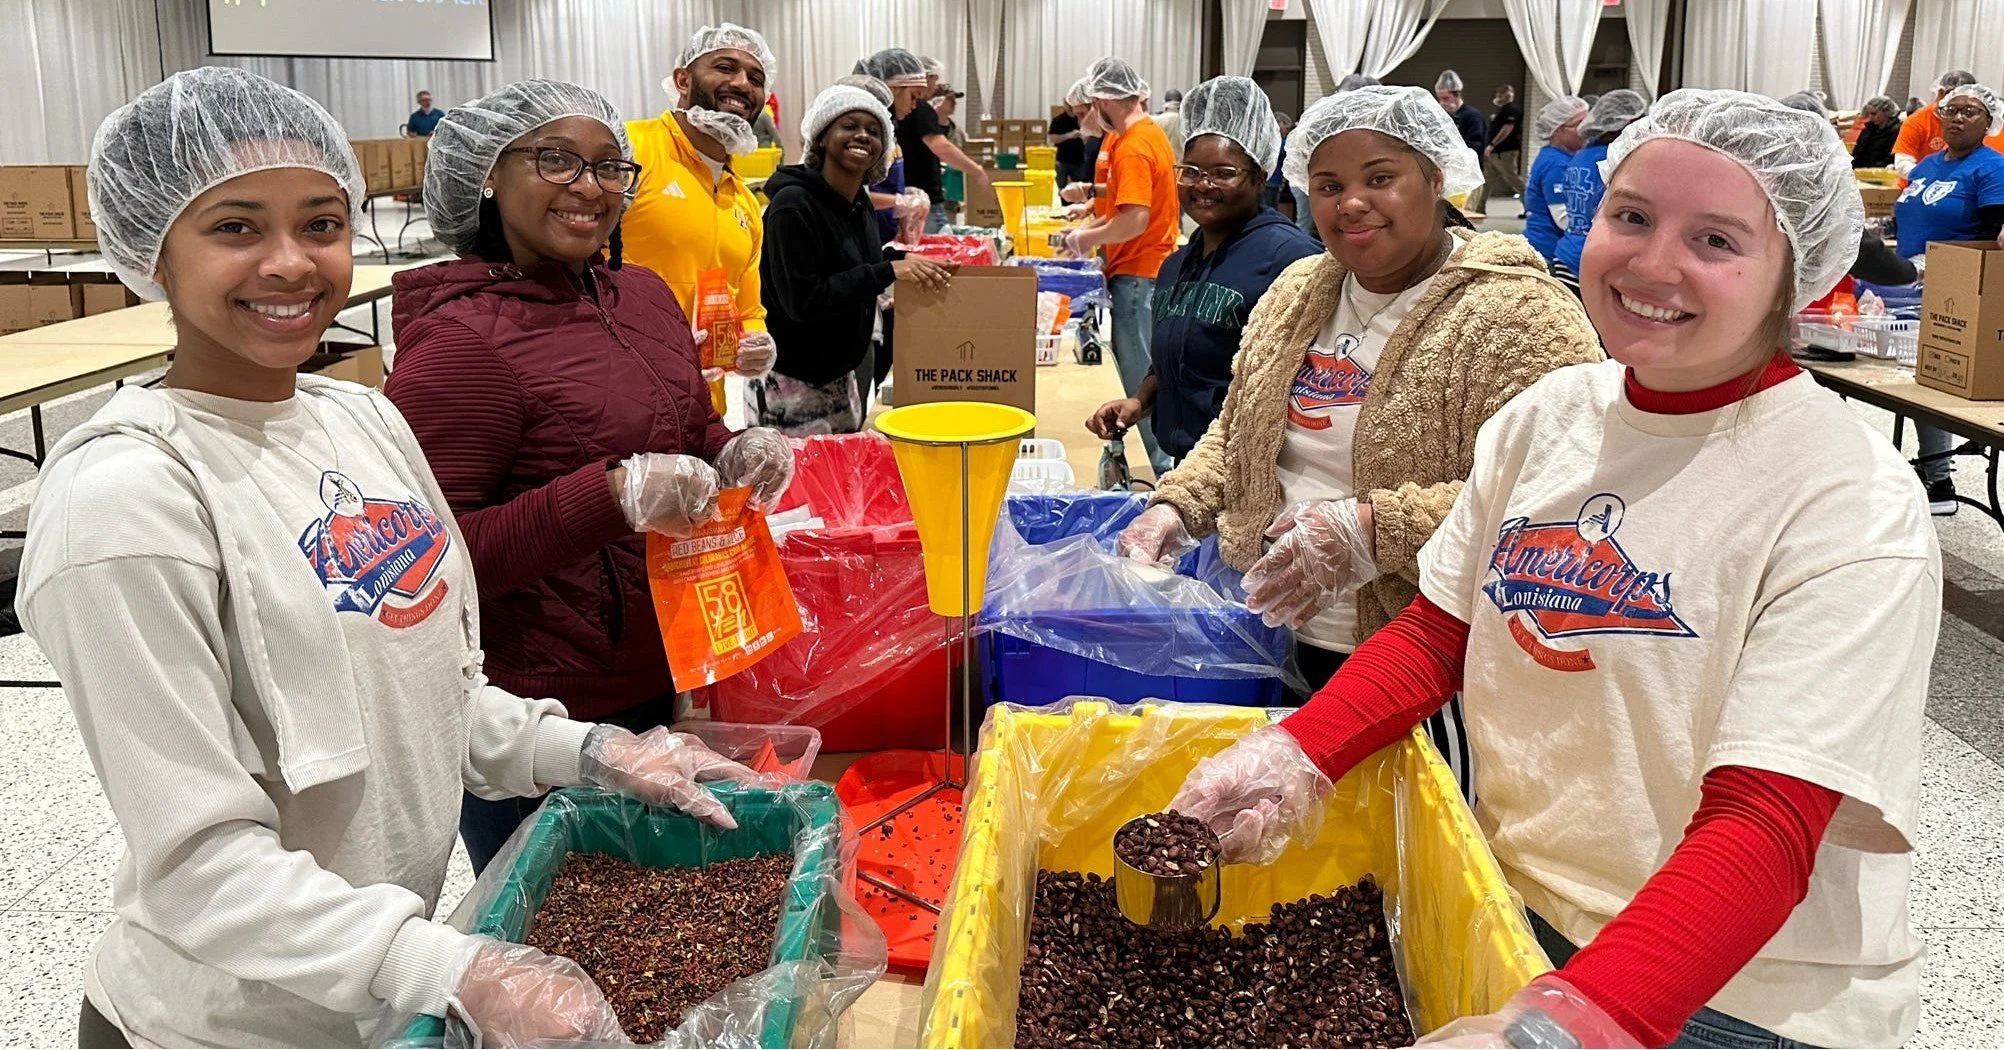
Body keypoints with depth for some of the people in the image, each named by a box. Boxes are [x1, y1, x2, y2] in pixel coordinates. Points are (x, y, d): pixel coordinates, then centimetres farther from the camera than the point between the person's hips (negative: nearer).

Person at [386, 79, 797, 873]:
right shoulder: (460, 341, -17)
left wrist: (740, 457, -2)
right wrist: (612, 495, -29)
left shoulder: (642, 294, 7)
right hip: (538, 721, -7)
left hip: (661, 686, 7)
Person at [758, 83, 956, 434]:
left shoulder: (859, 203, 7)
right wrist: (889, 271, -25)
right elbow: (802, 300, -24)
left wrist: (906, 262, 0)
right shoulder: (793, 205, -18)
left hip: (840, 376, 9)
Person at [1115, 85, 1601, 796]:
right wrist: (1175, 506, 3)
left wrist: (1375, 529, -29)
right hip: (1275, 646, 7)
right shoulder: (1298, 291, 10)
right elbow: (1236, 430, 21)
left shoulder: (1519, 316, -14)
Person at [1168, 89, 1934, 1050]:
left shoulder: (1854, 509, -19)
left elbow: (1762, 831, -25)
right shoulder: (1545, 415, -2)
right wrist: (1294, 756, -13)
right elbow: (1436, 631, 4)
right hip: (1510, 902, 5)